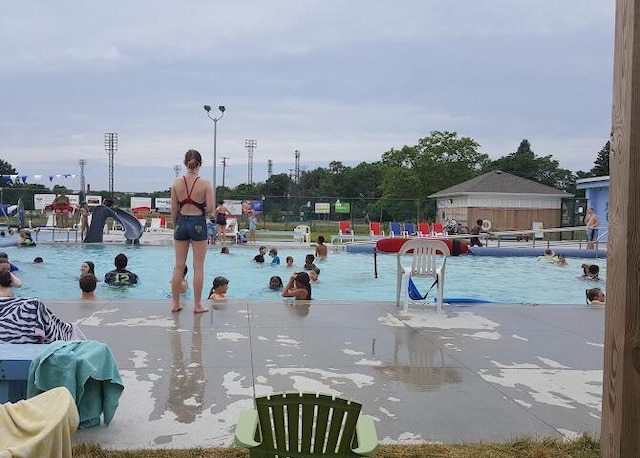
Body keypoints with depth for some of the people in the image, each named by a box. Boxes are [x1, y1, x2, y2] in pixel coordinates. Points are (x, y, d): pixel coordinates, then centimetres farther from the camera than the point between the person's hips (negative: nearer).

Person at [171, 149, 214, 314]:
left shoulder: (177, 182, -1)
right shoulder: (205, 183, -9)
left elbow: (174, 209, 1)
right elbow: (210, 207, -12)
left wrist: (175, 226, 13)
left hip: (181, 222, 3)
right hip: (198, 223, -3)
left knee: (179, 266, 10)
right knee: (198, 267, 4)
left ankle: (175, 303, 16)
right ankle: (197, 305, 7)